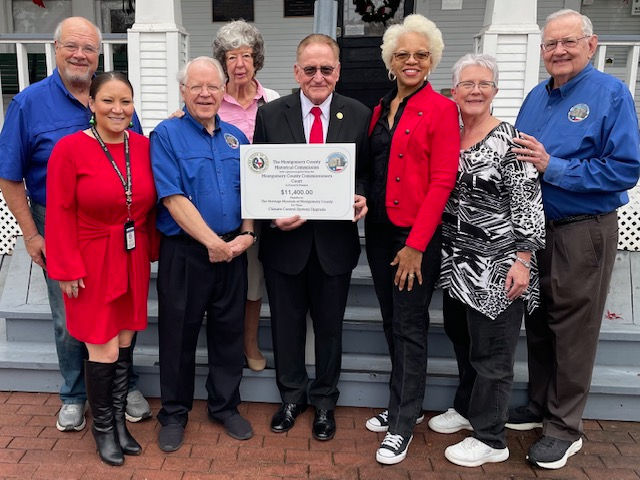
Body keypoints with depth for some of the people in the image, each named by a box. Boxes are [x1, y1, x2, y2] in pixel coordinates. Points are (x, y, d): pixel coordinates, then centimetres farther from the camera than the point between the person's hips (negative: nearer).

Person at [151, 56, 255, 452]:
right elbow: (174, 199, -14)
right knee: (179, 334, 8)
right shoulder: (167, 135, -5)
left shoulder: (236, 137, 10)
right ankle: (174, 413, 27)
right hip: (185, 252, -4)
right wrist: (213, 243, -16)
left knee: (229, 331, 13)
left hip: (233, 251, 4)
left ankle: (226, 406, 32)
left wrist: (246, 234, -7)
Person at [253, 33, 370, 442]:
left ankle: (325, 401, 37)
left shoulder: (359, 116, -1)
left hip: (335, 241, 0)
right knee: (286, 324, 15)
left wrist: (363, 198, -16)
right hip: (285, 238, 0)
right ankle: (293, 396, 39)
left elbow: (367, 173, 5)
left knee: (329, 327, 15)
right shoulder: (270, 114, -1)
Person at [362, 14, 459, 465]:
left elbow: (442, 181, -13)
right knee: (392, 322, 15)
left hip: (416, 236, -6)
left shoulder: (441, 108, -7)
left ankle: (404, 424, 18)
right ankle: (403, 404, 33)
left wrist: (416, 245, -17)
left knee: (409, 327, 2)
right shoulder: (381, 109, 12)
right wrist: (363, 204, -1)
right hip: (379, 229, 6)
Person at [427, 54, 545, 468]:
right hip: (457, 262, 7)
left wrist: (522, 261, -17)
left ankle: (490, 440, 20)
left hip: (498, 268, -6)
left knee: (491, 353, 4)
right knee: (462, 340, 19)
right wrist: (447, 254, 13)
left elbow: (528, 205, -13)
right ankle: (466, 409, 40)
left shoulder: (509, 140, -10)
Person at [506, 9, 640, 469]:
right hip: (533, 228, 6)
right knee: (537, 322, 16)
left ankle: (565, 427, 21)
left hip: (583, 233, -6)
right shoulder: (535, 98, 10)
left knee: (572, 331, 4)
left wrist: (553, 167, -22)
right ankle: (540, 404, 35)